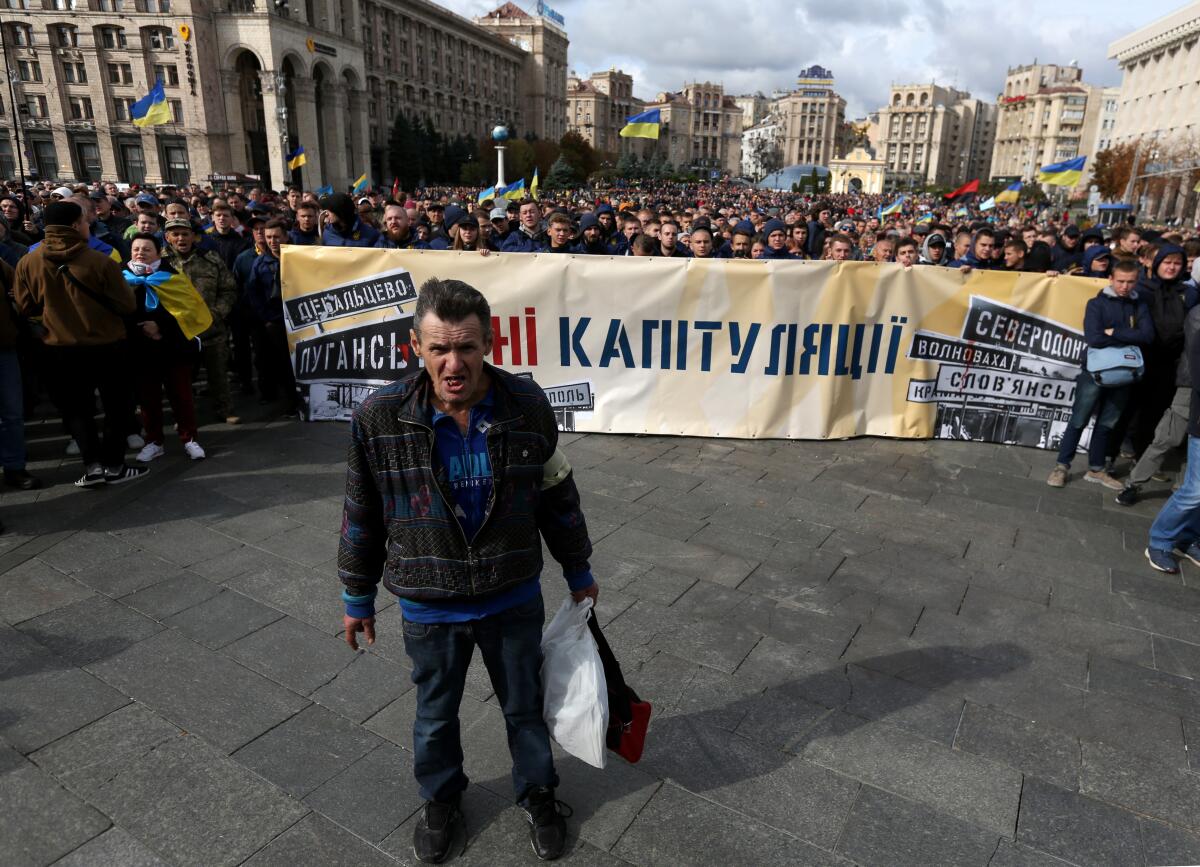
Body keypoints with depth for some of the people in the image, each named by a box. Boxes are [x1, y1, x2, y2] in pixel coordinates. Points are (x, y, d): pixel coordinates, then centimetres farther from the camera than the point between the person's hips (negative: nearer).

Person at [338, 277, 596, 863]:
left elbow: (557, 495, -2)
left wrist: (578, 572, 9)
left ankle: (537, 794, 49)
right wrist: (357, 598, 6)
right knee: (435, 714, 23)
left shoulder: (527, 405, -16)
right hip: (429, 606, 0)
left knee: (525, 706, 21)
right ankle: (441, 800, 53)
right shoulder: (380, 417, -18)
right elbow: (362, 516, -4)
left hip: (514, 599, 0)